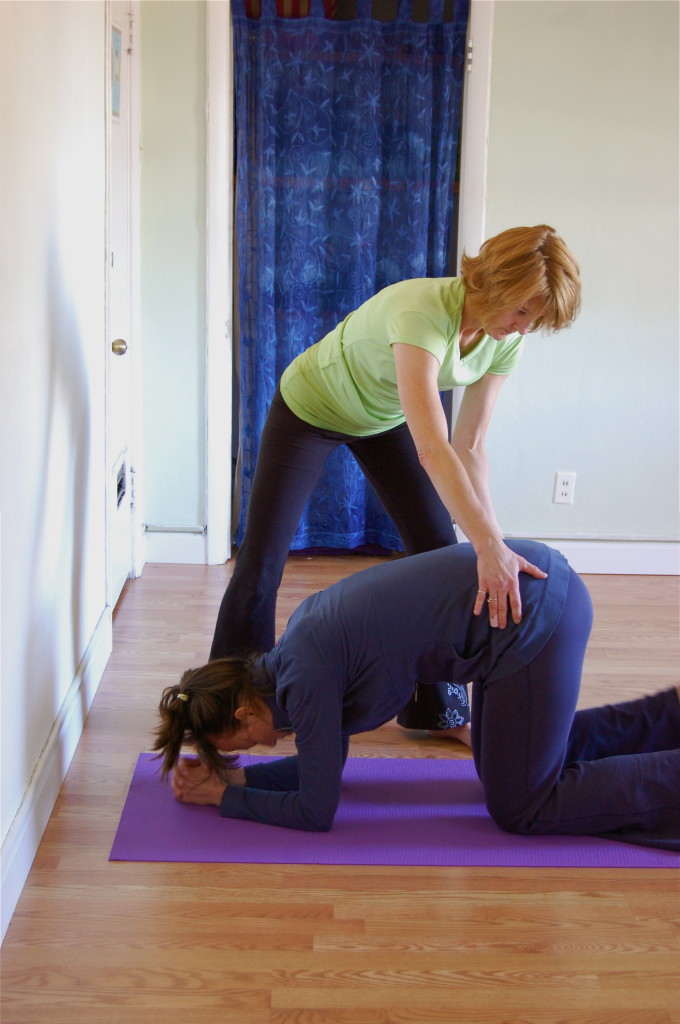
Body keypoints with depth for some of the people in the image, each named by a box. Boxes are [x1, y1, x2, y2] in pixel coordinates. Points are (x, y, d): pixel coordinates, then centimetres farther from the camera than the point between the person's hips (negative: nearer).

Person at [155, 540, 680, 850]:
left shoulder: (302, 680, -12)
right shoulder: (291, 652, 12)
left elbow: (316, 812, -3)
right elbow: (325, 765, 23)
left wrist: (225, 797, 7)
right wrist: (237, 777, 14)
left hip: (531, 614, -9)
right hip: (536, 583, 9)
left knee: (524, 808, 5)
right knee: (512, 762, 24)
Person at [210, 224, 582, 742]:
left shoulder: (506, 341, -20)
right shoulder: (421, 311, -42)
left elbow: (469, 449, -17)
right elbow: (432, 449, -51)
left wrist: (495, 540, -28)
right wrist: (489, 546, -58)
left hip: (384, 421, 6)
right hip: (311, 408, -6)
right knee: (261, 563, -5)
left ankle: (440, 711, 14)